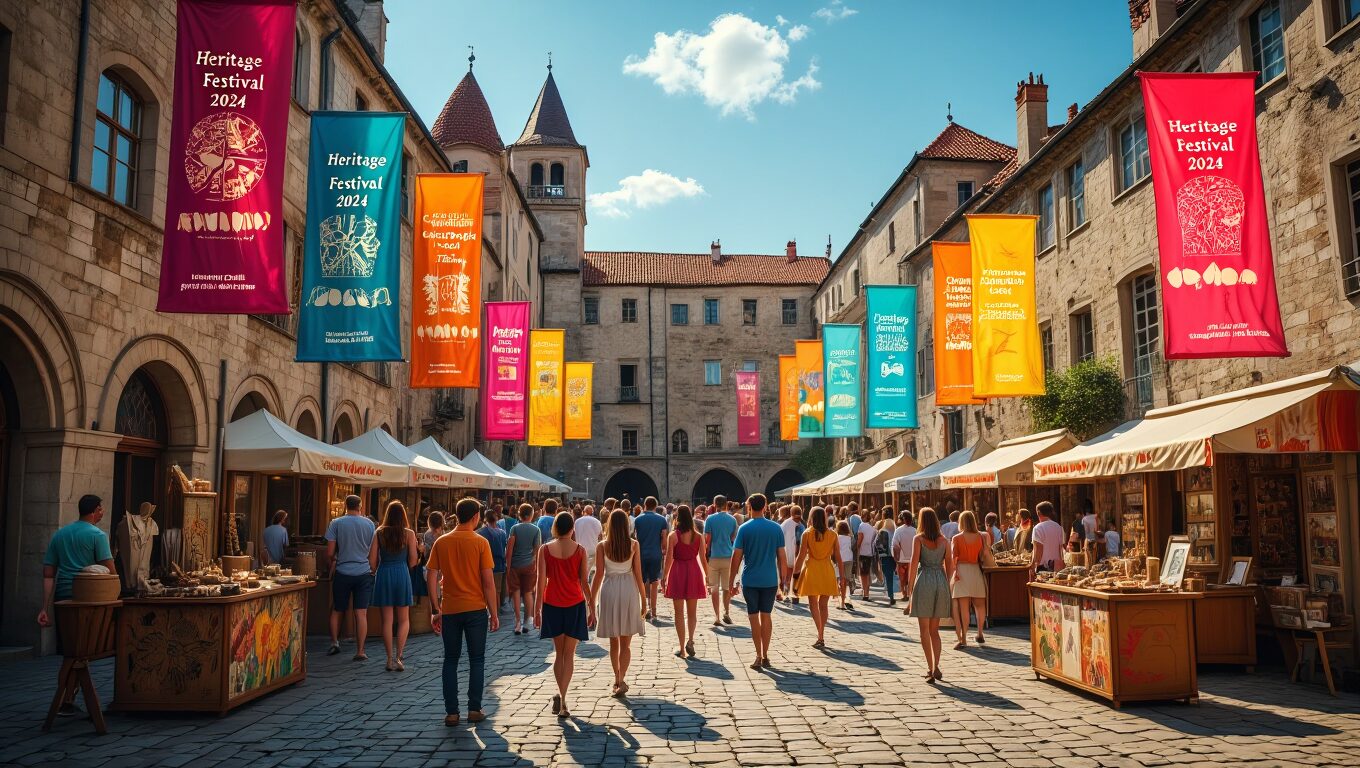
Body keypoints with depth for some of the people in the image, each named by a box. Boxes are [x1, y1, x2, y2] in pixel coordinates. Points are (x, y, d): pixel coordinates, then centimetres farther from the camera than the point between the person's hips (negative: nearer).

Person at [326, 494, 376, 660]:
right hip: (364, 573, 1)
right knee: (361, 613, 1)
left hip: (342, 573, -1)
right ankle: (360, 651, 0)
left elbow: (330, 553, -5)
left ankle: (335, 642, 12)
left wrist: (332, 564, 14)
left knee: (337, 611, 18)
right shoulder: (369, 524, 0)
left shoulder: (336, 523, -5)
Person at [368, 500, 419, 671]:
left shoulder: (379, 533, -1)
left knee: (387, 620, 8)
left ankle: (390, 659, 12)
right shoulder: (409, 534, -5)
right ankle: (398, 657, -2)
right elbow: (413, 561, -3)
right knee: (404, 620, 10)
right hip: (402, 574, -1)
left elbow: (372, 560, 0)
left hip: (384, 575, 1)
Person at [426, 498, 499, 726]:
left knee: (451, 660, 12)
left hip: (450, 610, 2)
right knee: (476, 660, 10)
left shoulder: (441, 542, 1)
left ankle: (451, 712, 12)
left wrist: (435, 610, 8)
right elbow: (488, 582, -9)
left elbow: (431, 578, 0)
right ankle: (474, 709, 10)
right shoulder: (480, 543, -8)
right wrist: (493, 613, -1)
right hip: (476, 609, -2)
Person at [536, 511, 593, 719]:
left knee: (558, 652, 17)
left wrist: (537, 607, 3)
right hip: (574, 605, -1)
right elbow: (584, 582, -3)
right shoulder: (579, 550, -6)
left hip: (552, 604, 1)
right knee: (569, 654, 5)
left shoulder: (546, 549, -5)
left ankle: (560, 696, 11)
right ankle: (562, 699, -4)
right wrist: (592, 608, 6)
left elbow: (541, 581, -5)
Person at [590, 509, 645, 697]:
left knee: (614, 641, 15)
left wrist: (592, 599, 3)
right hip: (629, 590, 0)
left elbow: (599, 574, -5)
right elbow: (638, 573, -1)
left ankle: (617, 680, 22)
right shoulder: (633, 544, -3)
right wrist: (643, 597, 8)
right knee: (626, 643, 7)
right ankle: (621, 680, -8)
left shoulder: (602, 546, -4)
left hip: (609, 590, 0)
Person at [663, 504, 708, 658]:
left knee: (679, 612, 7)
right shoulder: (698, 536, -2)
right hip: (693, 572, 2)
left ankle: (682, 648, 8)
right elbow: (703, 559, 0)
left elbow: (669, 558, -10)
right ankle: (690, 640, -5)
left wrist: (665, 577, -1)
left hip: (678, 572, -2)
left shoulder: (673, 536, -10)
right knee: (692, 611, 15)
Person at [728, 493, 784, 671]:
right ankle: (765, 655, 15)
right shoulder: (776, 528, 0)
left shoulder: (744, 528, -7)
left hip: (750, 580, -2)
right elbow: (781, 556, 3)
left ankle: (759, 656, 4)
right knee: (766, 616, 12)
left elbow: (736, 556, -7)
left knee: (754, 617, 6)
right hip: (770, 580, 2)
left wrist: (732, 580, 0)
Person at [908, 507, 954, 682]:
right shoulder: (944, 540, 7)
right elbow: (950, 566, 8)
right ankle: (936, 667, 6)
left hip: (924, 580, -4)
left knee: (925, 630, 4)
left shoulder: (918, 539, -4)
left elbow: (914, 564, -10)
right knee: (934, 629, 14)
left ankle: (931, 669, -2)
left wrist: (910, 587, -5)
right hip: (941, 582, 4)